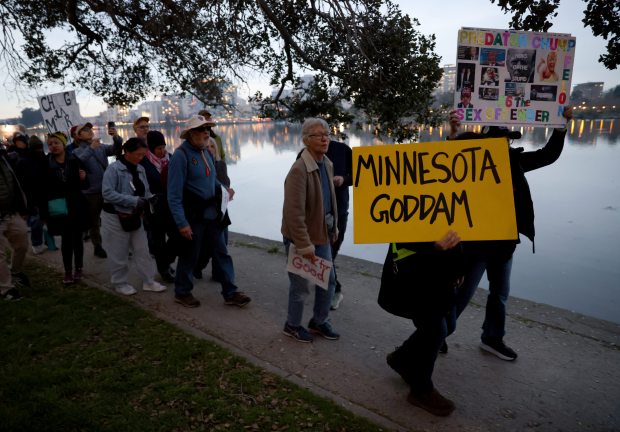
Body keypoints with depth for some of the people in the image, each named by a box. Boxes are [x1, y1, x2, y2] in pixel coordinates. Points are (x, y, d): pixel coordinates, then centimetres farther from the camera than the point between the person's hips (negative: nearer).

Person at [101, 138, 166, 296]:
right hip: (116, 218, -6)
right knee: (119, 253, 7)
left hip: (134, 217, 6)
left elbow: (144, 191, 9)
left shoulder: (140, 169, 1)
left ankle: (148, 281, 21)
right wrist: (134, 201, -30)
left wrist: (151, 199, -13)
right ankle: (120, 283, 25)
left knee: (142, 250, 10)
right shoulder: (114, 169, -17)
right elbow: (107, 193, -25)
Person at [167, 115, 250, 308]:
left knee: (221, 253, 10)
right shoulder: (181, 155, -15)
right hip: (193, 217, -7)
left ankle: (230, 293, 20)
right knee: (189, 255, 9)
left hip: (211, 214, 7)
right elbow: (174, 194, -18)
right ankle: (182, 292, 30)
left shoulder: (204, 152, 8)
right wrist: (181, 223, -21)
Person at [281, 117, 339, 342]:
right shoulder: (299, 170, -24)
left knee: (328, 280, 18)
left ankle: (319, 322, 38)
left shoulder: (327, 164, 4)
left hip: (321, 234, 8)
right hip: (301, 237, -8)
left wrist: (333, 228, 14)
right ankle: (293, 325, 31)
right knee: (301, 286, 7)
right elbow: (294, 213, -27)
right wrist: (304, 245, -25)